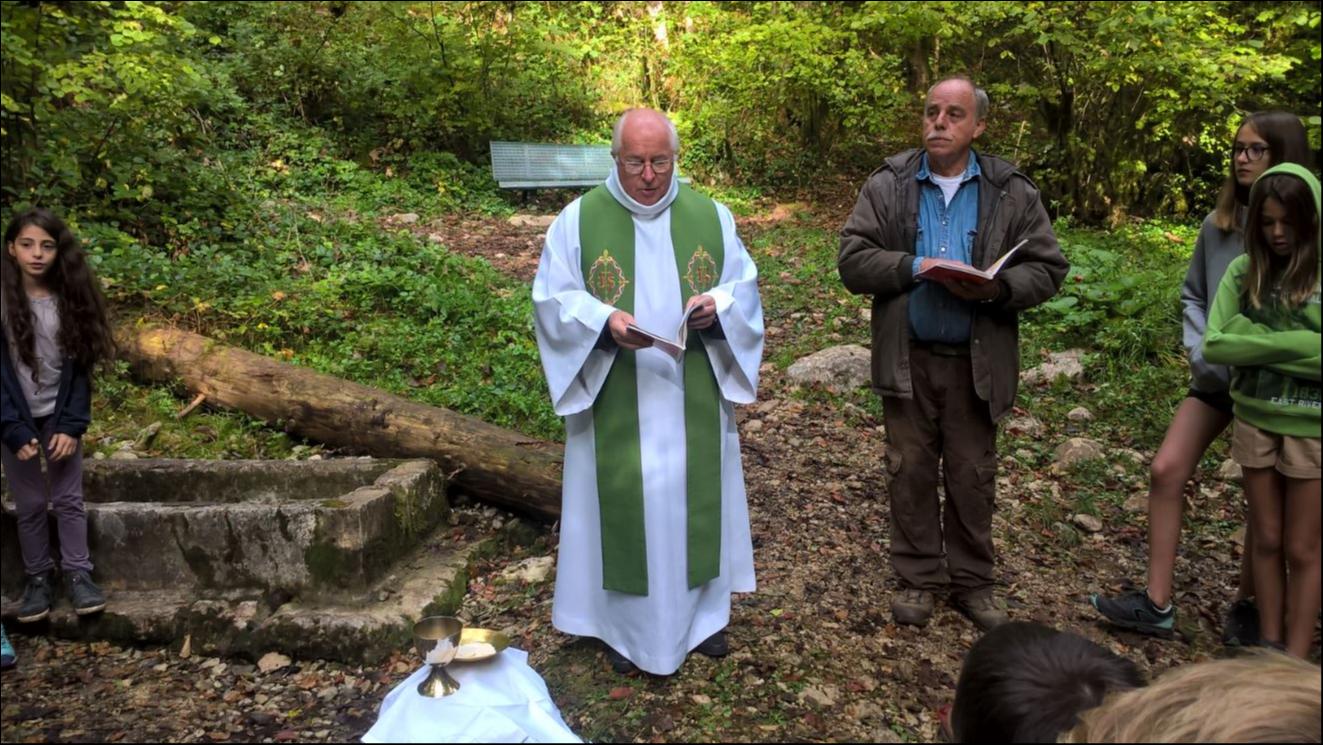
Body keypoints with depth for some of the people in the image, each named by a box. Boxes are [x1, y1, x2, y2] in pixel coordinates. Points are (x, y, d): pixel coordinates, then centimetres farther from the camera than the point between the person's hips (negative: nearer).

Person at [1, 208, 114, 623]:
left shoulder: (71, 298, -4)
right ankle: (38, 578, 20)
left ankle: (78, 575, 14)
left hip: (60, 416, 1)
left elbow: (80, 367, -3)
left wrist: (71, 425, -11)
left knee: (69, 500, 5)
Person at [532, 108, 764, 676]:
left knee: (696, 495, 12)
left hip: (692, 401, 3)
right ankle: (627, 623, 23)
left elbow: (745, 287, 7)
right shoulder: (578, 220, -3)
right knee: (621, 502, 5)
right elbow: (552, 299, -5)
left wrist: (717, 304, -16)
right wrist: (605, 321, -23)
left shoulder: (710, 216, 4)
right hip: (615, 403, -2)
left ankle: (702, 610, 31)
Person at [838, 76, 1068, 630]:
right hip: (908, 358, 0)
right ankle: (918, 578, 25)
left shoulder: (1012, 192, 1)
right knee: (910, 471, 9)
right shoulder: (888, 185, 0)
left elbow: (1048, 269, 0)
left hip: (977, 360, 0)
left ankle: (972, 581, 26)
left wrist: (997, 288, -19)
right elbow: (852, 261, -6)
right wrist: (914, 267, -19)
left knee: (972, 475, 9)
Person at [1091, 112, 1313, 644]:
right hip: (1218, 375, 4)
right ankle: (1157, 604, 4)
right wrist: (1201, 351, -1)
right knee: (1165, 470, -4)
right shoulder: (1218, 224, 2)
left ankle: (1248, 605, 29)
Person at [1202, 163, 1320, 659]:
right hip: (1255, 420, 3)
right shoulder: (1244, 271, -1)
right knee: (1267, 541, 14)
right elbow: (1214, 345, -9)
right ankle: (1269, 646, 27)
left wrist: (1255, 339, -15)